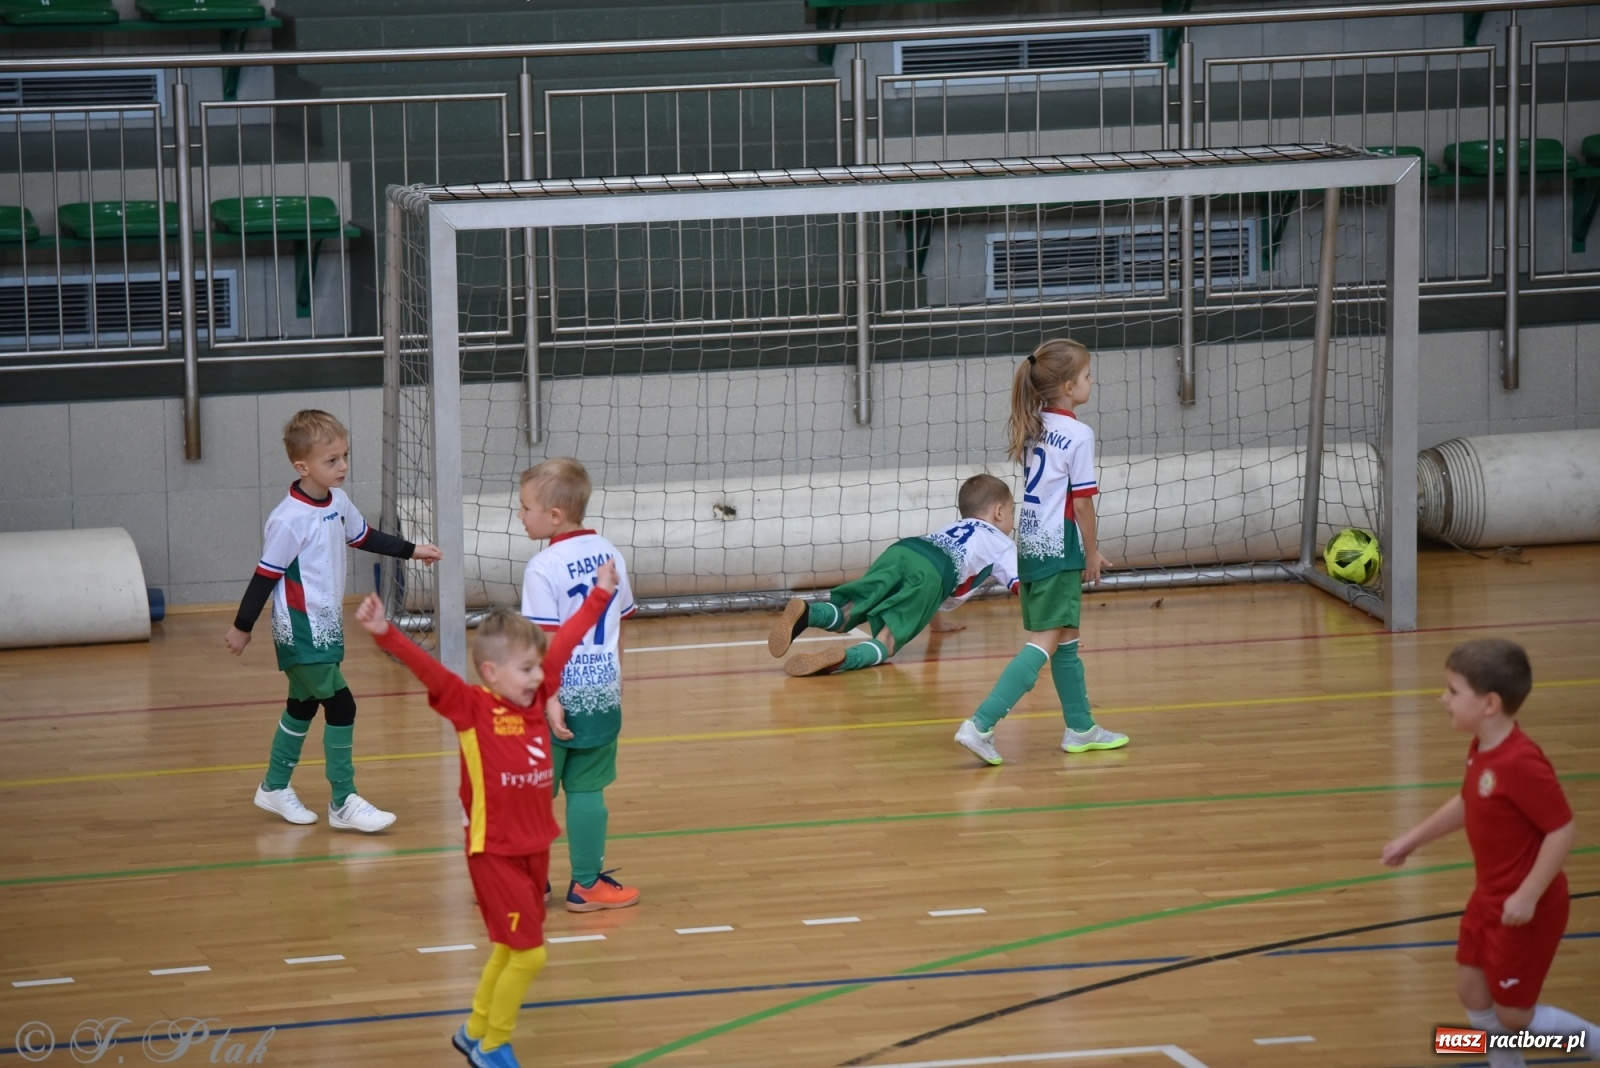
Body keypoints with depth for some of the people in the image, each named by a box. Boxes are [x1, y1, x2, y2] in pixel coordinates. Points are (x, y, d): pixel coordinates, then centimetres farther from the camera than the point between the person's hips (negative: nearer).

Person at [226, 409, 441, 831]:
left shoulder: (337, 502, 1)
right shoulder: (289, 520, -23)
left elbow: (364, 537, 21)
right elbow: (266, 575, -16)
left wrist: (410, 551, 21)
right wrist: (242, 627, -10)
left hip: (326, 628, 9)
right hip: (301, 633, -9)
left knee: (303, 706, 18)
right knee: (340, 706, -11)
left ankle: (275, 787, 33)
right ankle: (343, 803, -5)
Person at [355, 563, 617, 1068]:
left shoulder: (535, 697, 1)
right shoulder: (470, 707, -15)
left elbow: (565, 642, 12)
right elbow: (426, 668, -28)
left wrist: (599, 596, 22)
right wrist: (385, 634, -43)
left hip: (535, 846, 7)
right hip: (495, 852, -7)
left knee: (509, 949, 18)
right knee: (529, 955, -7)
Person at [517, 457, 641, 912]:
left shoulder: (543, 568, -13)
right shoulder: (610, 555, 6)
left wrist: (551, 700, -17)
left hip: (562, 694, -5)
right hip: (603, 695, 5)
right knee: (587, 791, 8)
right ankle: (587, 885, 8)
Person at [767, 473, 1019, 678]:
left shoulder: (953, 529, 45)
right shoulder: (1001, 544, 29)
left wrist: (937, 622, 66)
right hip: (932, 571, -5)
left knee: (843, 617, -2)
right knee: (887, 640, -15)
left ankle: (804, 612, -35)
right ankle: (840, 658, -47)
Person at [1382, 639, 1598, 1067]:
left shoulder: (1520, 764, -31)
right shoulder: (1482, 749, -1)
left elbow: (1563, 829, -28)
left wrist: (1528, 896, -27)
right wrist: (1411, 840, 21)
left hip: (1524, 910, -9)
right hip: (1489, 899, 9)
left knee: (1512, 1016, 2)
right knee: (1472, 992, 15)